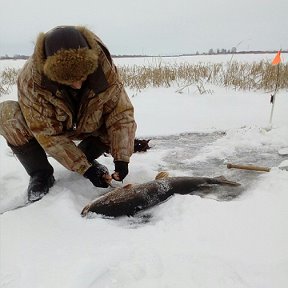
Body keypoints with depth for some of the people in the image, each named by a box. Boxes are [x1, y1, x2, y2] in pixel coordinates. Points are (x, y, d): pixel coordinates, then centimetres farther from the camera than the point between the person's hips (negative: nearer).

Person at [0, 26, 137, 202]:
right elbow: (48, 134, -29)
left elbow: (121, 114, -24)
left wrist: (121, 159, -33)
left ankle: (86, 156, 6)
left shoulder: (104, 68, -30)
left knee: (122, 129, -22)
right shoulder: (31, 78, -34)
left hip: (87, 127, 2)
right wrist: (85, 168, -32)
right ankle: (40, 174, -9)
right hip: (43, 123, -1)